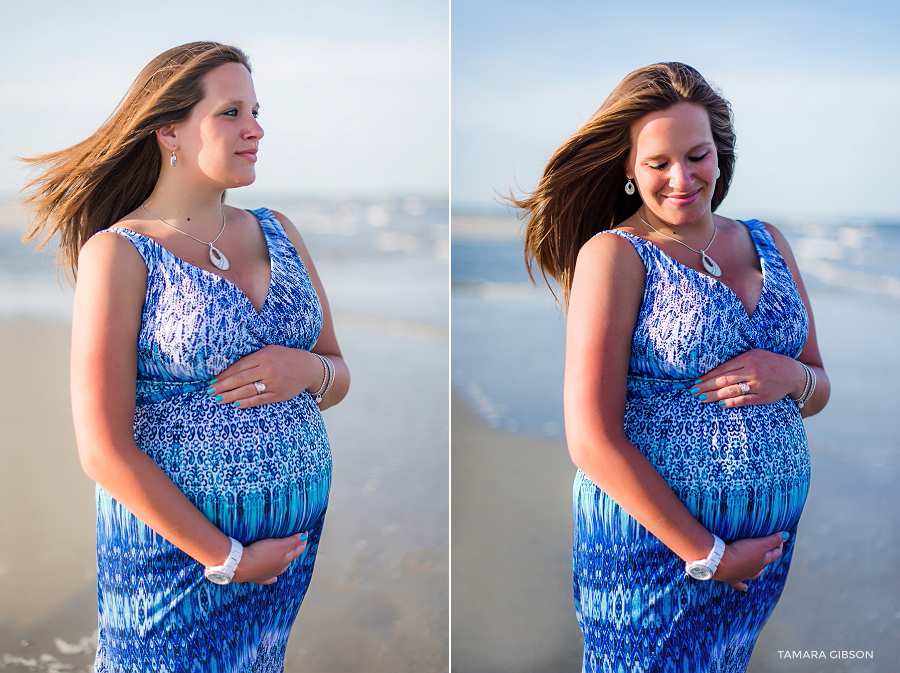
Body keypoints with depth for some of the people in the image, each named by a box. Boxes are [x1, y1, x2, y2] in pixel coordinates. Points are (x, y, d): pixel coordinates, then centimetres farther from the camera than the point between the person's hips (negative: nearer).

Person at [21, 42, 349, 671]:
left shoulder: (278, 232, 5)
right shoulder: (118, 252, -11)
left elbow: (338, 377, 10)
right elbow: (104, 451, -15)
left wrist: (308, 371, -13)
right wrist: (226, 559, -13)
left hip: (296, 529, 5)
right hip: (178, 542, -5)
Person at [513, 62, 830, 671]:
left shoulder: (766, 242, 6)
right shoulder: (614, 254, -12)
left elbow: (819, 389, 13)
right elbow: (592, 441, -18)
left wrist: (792, 379, -12)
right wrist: (708, 554, -15)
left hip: (769, 534, 6)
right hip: (654, 535, -5)